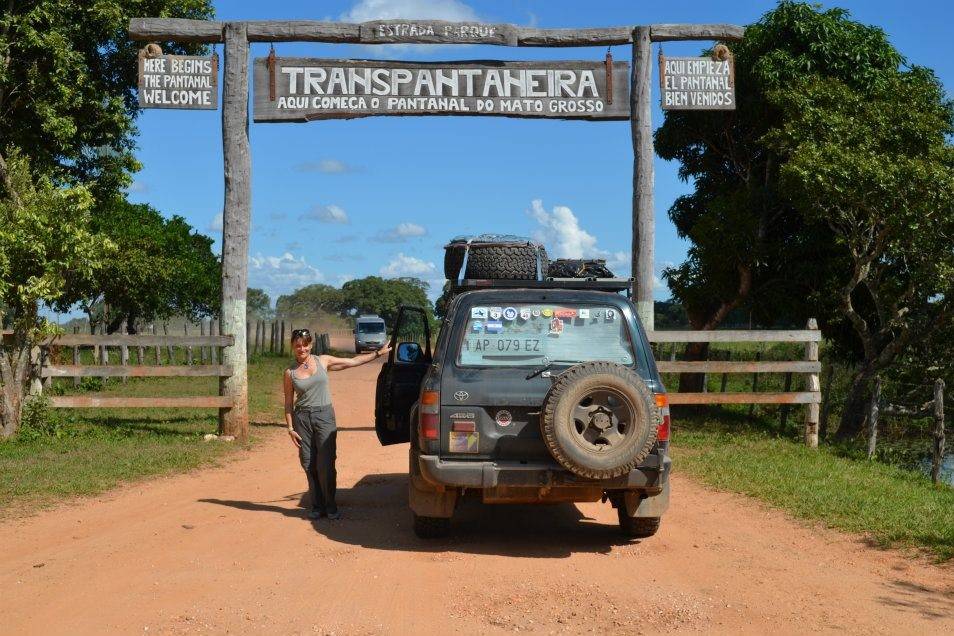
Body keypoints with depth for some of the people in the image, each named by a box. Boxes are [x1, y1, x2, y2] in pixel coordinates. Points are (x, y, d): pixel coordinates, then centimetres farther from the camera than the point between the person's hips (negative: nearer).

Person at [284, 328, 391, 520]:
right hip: (302, 418, 1)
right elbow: (289, 403, 8)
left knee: (325, 465, -8)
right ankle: (317, 506, 13)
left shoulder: (323, 361, 5)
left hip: (324, 416, -1)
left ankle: (330, 506, 4)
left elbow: (354, 361, 11)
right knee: (309, 465, 2)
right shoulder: (290, 373, 5)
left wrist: (378, 353, 9)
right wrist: (290, 428, 1)